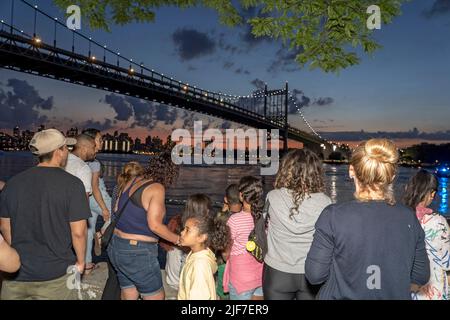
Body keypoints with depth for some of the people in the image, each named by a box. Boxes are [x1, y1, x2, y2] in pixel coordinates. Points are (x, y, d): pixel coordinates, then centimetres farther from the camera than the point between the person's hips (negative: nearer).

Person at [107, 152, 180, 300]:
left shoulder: (132, 181, 5)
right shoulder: (157, 188, -17)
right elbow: (154, 225, -23)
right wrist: (178, 240, -12)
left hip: (116, 247, 8)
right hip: (138, 253, -8)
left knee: (129, 295, 23)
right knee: (156, 296, 9)